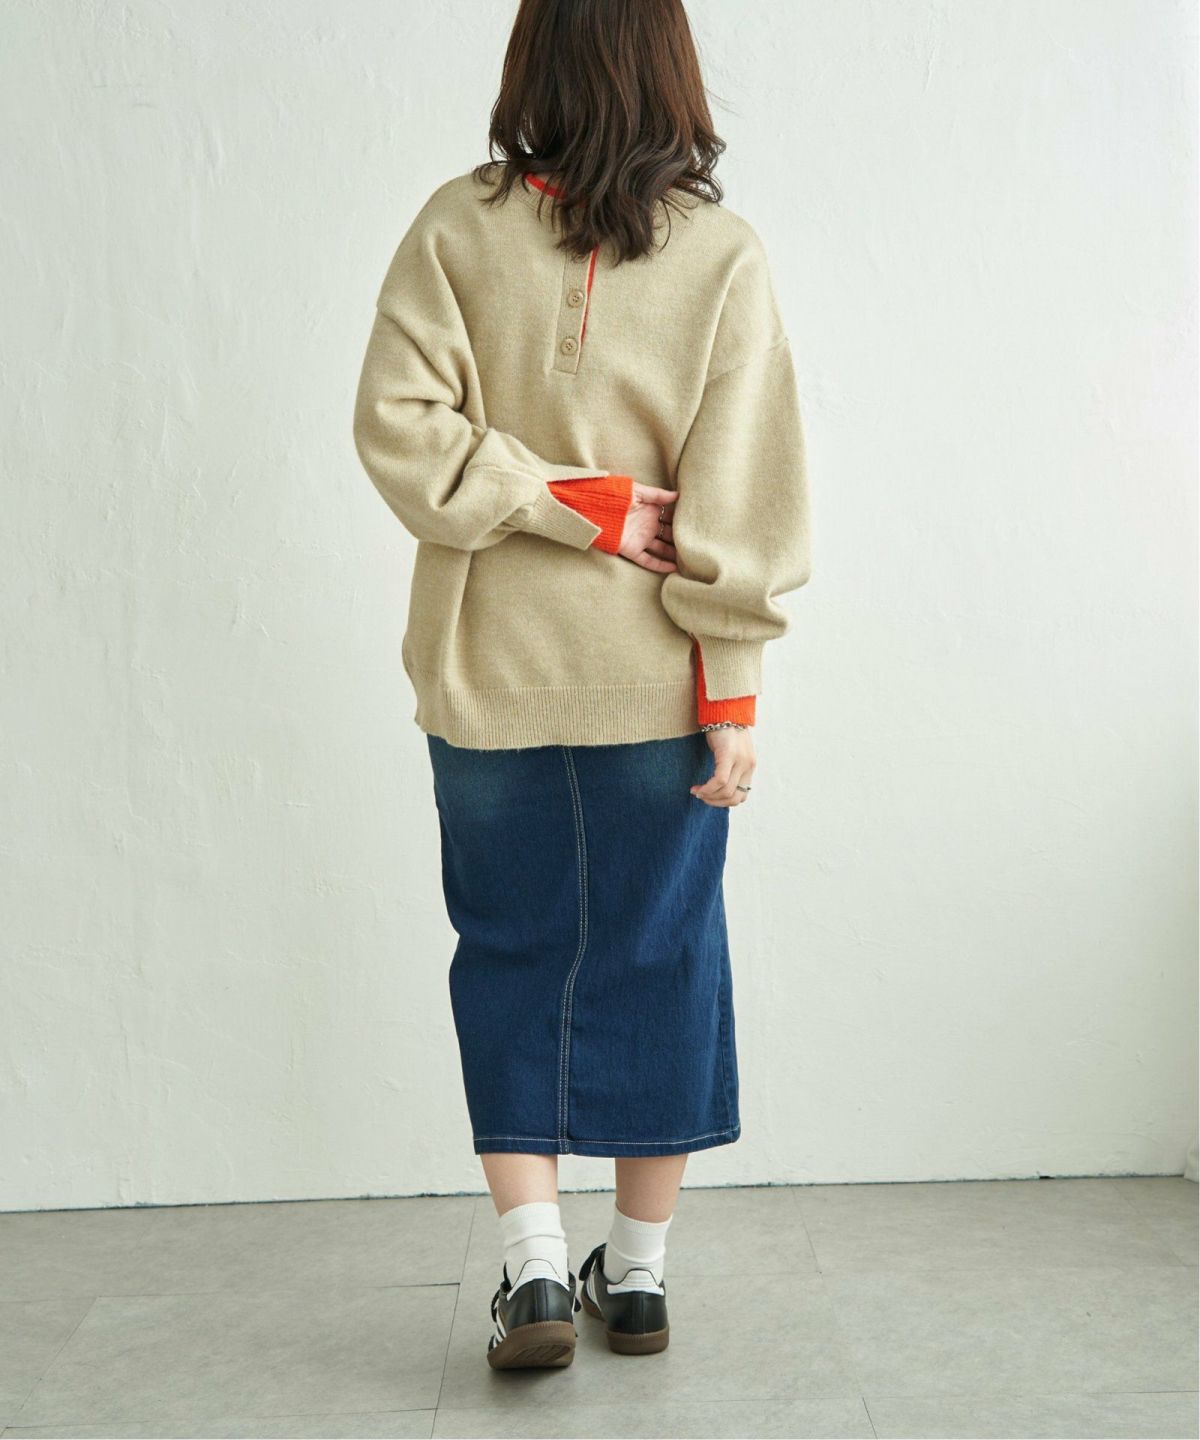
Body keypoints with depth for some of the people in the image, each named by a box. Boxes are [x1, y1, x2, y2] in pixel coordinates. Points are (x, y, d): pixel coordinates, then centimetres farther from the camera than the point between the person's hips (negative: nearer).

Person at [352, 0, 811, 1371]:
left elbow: (399, 425, -12)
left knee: (510, 959, 13)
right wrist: (732, 691, -5)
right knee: (656, 957, 11)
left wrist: (563, 499, -7)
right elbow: (744, 491, -8)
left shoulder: (456, 228, -2)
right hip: (655, 683, 0)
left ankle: (533, 1269, 7)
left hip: (489, 673, 0)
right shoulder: (723, 254, -4)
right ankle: (638, 1274, 22)